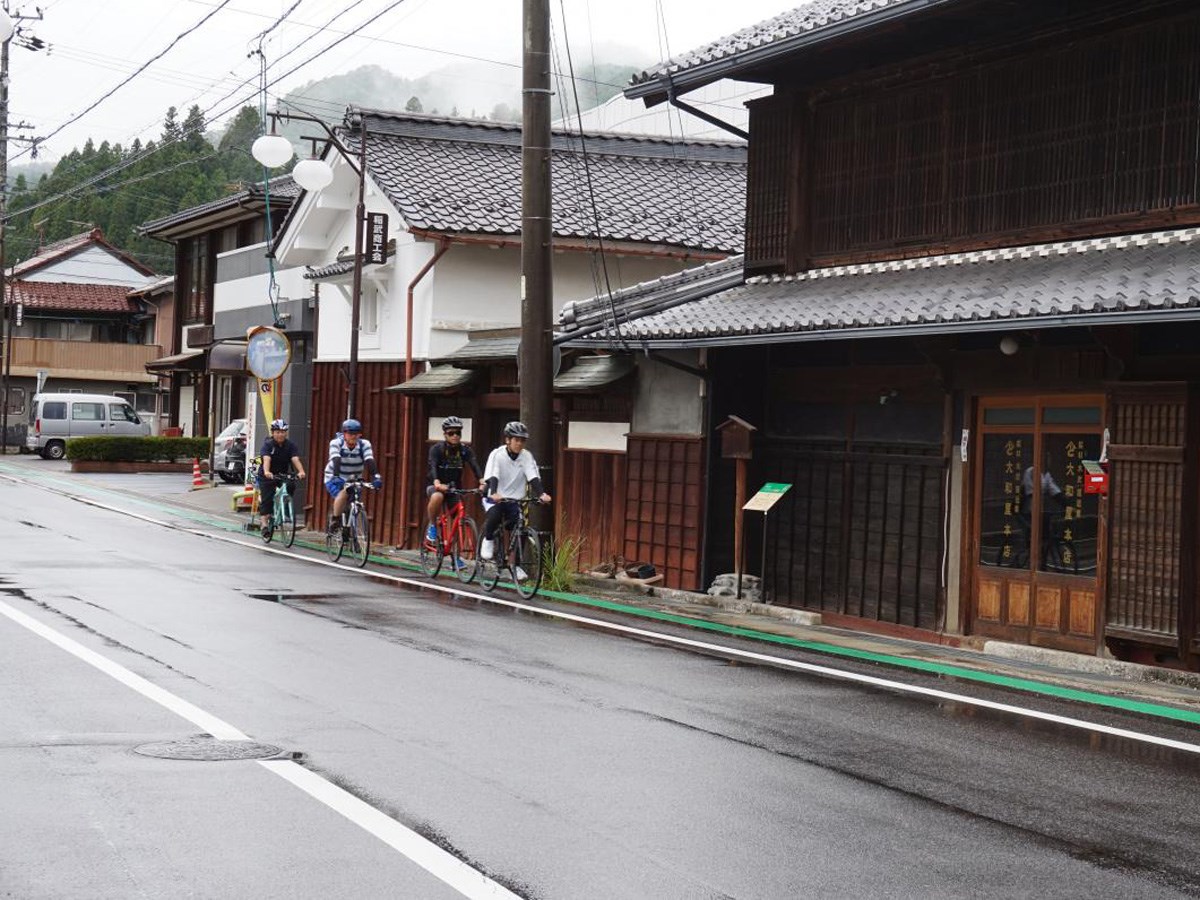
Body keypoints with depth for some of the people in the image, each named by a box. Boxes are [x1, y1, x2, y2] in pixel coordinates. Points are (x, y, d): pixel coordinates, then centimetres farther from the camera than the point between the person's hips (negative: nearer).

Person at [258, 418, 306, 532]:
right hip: (267, 476, -3)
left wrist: (301, 472, -42)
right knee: (266, 499, -12)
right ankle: (265, 523, -9)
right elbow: (266, 459, -32)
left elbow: (295, 459, -23)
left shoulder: (290, 446, -8)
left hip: (283, 475, 3)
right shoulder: (268, 444, -16)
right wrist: (266, 472, -51)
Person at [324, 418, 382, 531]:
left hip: (354, 480, 3)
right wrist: (336, 477, -53)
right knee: (343, 494, -31)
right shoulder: (336, 443, -21)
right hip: (333, 479, -3)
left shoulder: (364, 444, -15)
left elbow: (369, 461, -29)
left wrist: (376, 477, -46)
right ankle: (334, 521, -13)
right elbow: (336, 461, -36)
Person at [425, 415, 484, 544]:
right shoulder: (437, 449, -13)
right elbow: (433, 467, -29)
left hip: (455, 488, 3)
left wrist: (482, 481, -41)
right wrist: (437, 483, -49)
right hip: (436, 486, -3)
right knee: (437, 497, -37)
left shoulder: (465, 450, -5)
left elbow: (475, 466, -21)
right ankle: (432, 526, -14)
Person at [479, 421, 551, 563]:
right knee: (494, 515, -33)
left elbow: (533, 477, -15)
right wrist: (493, 493, -44)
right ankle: (488, 540, -3)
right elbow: (492, 477, -24)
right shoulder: (497, 454, -12)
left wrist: (541, 494, -34)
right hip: (495, 498, -3)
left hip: (514, 499, 3)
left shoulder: (526, 456, -5)